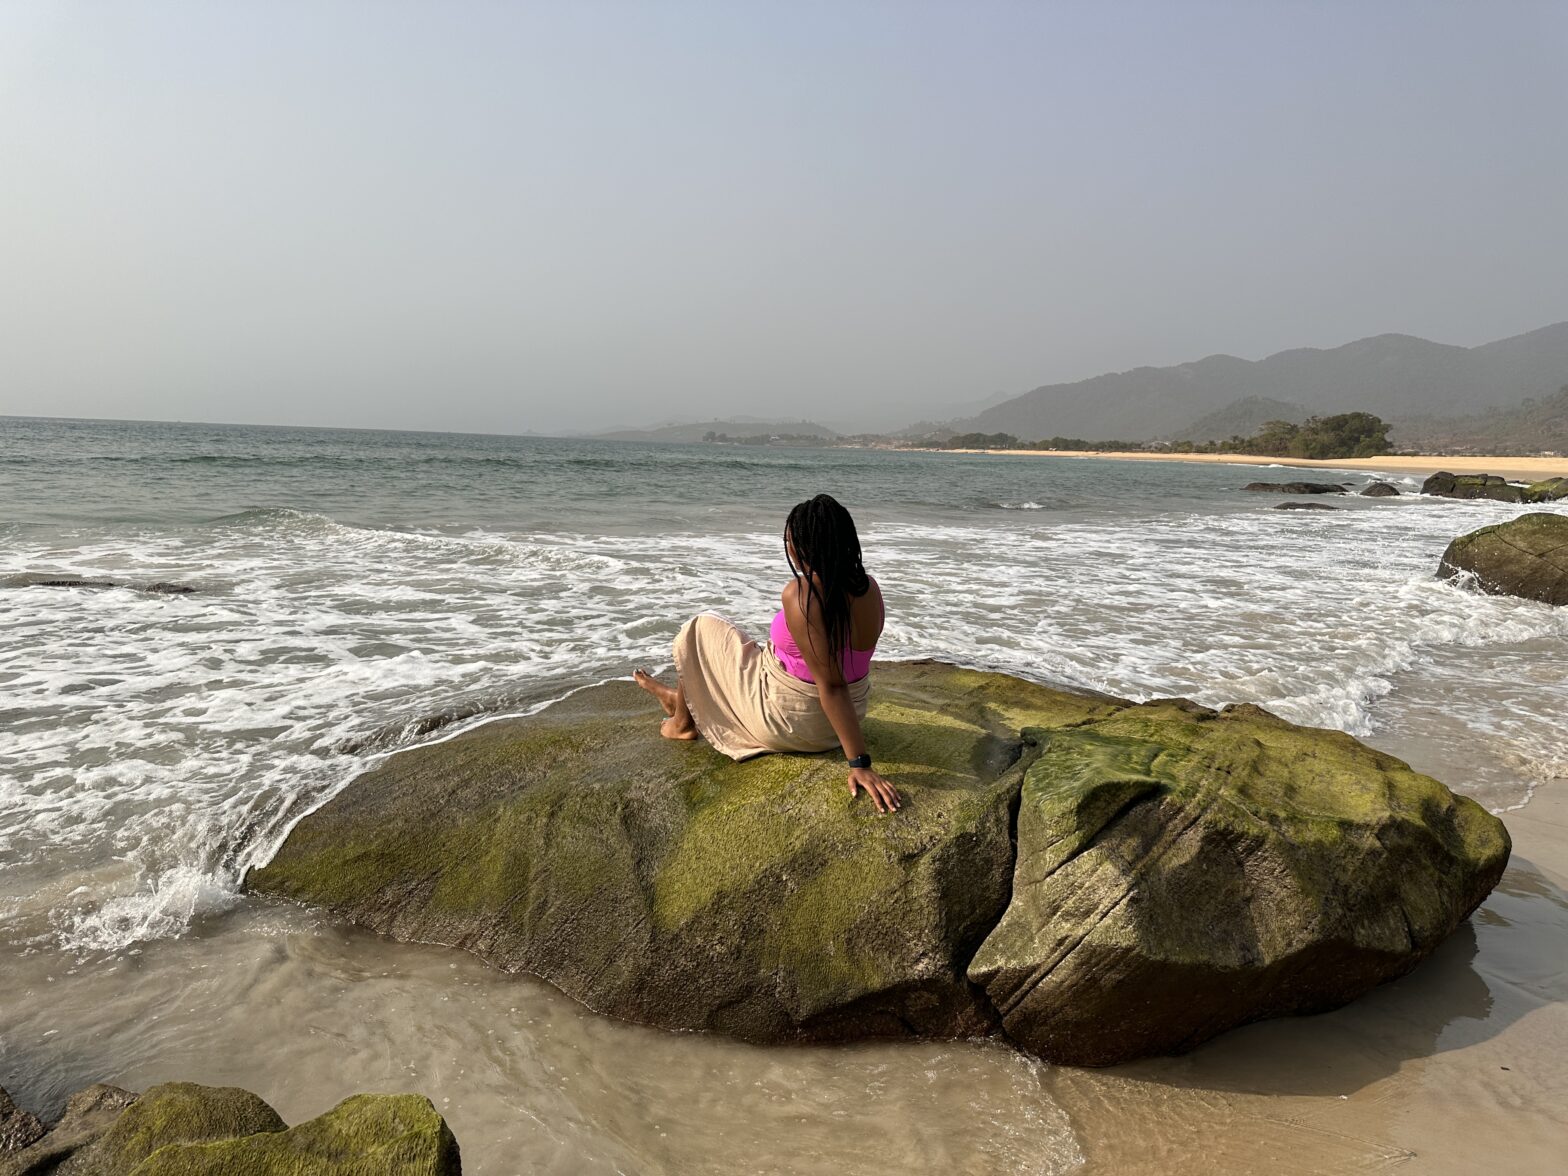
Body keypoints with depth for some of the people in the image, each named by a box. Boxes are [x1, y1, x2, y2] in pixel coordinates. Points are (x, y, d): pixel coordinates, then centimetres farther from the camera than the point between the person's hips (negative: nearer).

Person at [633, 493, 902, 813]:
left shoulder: (799, 595, -30)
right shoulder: (869, 587, -8)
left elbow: (831, 685, -32)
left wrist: (860, 763, -30)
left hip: (789, 723, -7)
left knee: (699, 630, 12)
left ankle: (683, 722, 35)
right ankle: (679, 696, 55)